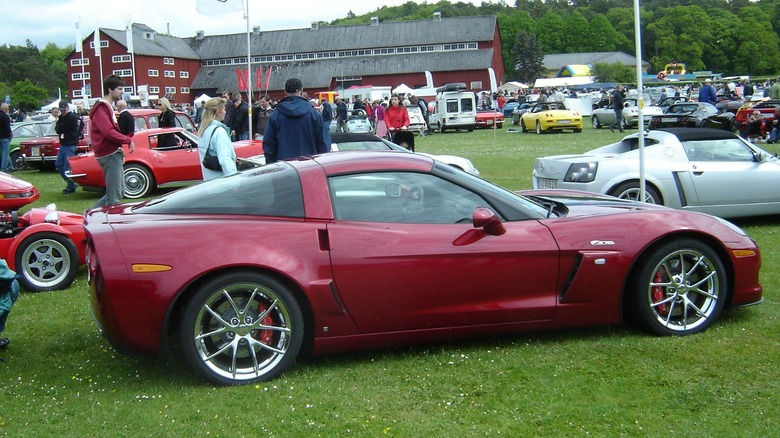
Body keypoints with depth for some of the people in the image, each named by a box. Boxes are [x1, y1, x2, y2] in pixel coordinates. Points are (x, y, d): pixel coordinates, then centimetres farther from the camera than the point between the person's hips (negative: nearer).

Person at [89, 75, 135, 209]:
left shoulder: (107, 107, 21)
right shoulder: (101, 109, -12)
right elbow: (108, 132, -24)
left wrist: (119, 148, 10)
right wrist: (128, 140, -17)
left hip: (113, 154, 10)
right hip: (109, 155, -10)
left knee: (119, 192, 13)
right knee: (114, 196, -10)